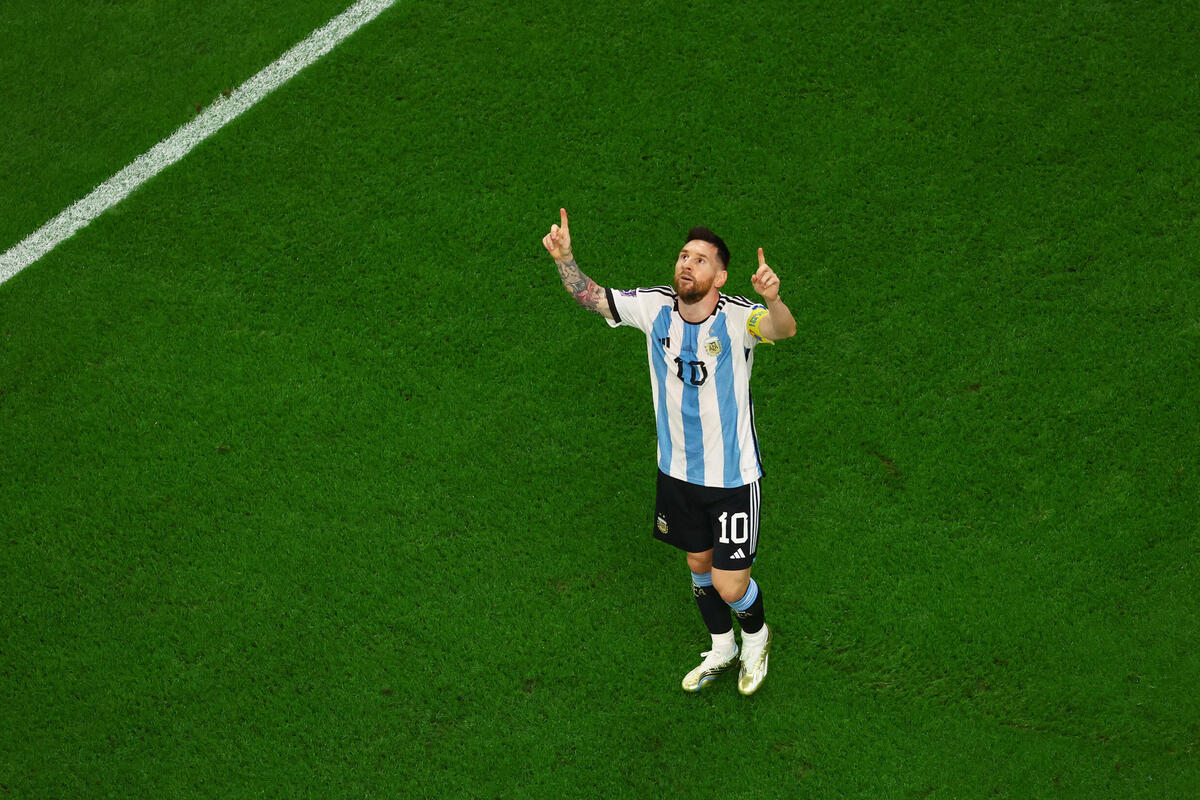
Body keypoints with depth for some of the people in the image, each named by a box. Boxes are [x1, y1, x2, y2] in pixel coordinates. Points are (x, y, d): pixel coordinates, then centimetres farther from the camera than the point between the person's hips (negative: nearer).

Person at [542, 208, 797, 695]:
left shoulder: (737, 317, -23)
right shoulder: (655, 306, -9)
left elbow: (783, 330, -43)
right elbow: (592, 297, 0)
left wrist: (774, 301, -66)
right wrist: (564, 260, -19)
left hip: (733, 477, -5)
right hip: (677, 471, 5)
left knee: (730, 588, -1)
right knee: (699, 565, 22)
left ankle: (755, 637, 35)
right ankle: (721, 651, 48)